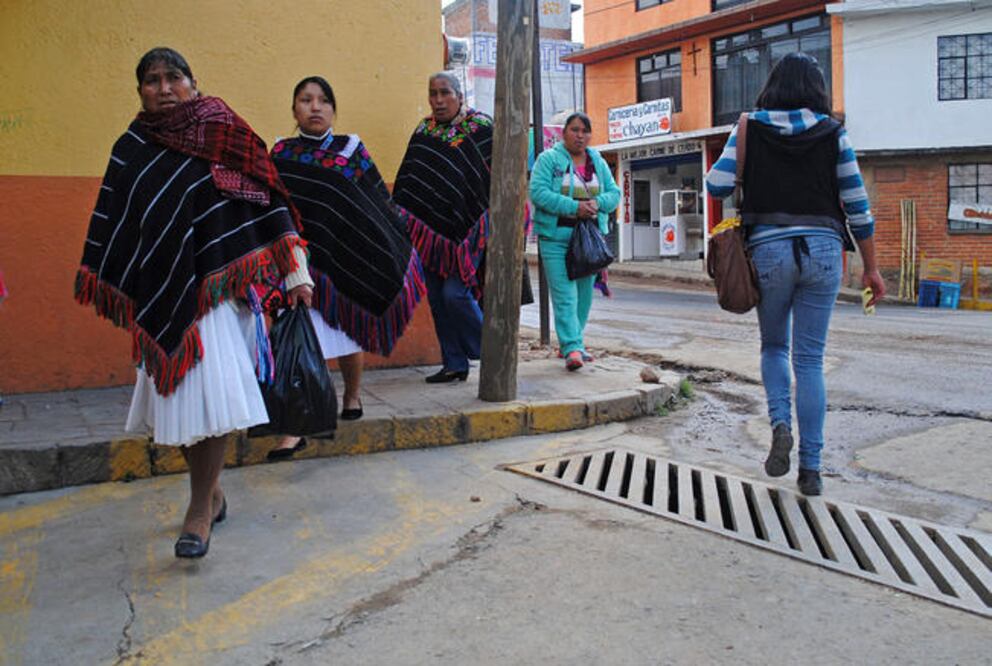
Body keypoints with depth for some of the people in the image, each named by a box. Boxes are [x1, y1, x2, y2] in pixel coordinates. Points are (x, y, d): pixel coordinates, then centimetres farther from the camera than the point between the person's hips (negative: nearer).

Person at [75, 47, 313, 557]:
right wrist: (115, 294, 13)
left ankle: (199, 512, 4)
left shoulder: (224, 134, 0)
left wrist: (295, 274, -4)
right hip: (162, 297, 4)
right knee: (179, 401, 9)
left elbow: (269, 203, -1)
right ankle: (212, 494, 27)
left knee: (209, 398, -8)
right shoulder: (131, 151, 9)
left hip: (219, 286, -4)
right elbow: (112, 229, 14)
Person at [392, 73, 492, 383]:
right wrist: (402, 220, 13)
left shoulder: (481, 129, -4)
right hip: (429, 230, 6)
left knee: (455, 293, -13)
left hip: (464, 231, -5)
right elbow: (406, 179, 17)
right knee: (437, 299, 6)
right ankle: (454, 364, 17)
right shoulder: (423, 131, 11)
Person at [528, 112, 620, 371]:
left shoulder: (599, 163, 15)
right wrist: (574, 207, -21)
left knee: (584, 294, 9)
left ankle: (570, 343, 22)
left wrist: (597, 203, -12)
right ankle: (572, 348, -17)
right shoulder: (548, 159, -1)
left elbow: (614, 193, 12)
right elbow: (538, 192, -12)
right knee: (564, 295, -13)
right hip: (556, 238, -5)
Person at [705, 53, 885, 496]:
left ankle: (780, 424, -6)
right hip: (822, 248, 1)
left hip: (769, 248, 0)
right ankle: (810, 468, 7)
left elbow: (717, 185, -3)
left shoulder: (750, 128, 3)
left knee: (774, 346, 20)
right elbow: (856, 204, 4)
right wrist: (871, 268, 11)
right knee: (810, 359, 6)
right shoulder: (832, 132, 4)